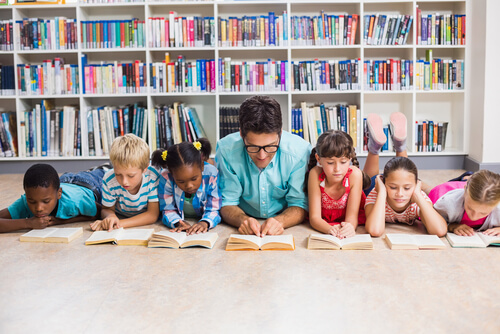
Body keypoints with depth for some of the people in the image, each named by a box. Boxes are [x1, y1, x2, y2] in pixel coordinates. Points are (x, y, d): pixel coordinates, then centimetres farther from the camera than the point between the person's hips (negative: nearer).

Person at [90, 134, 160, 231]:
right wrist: (110, 216, -32)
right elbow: (107, 209, -6)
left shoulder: (153, 177, -29)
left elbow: (153, 214, -23)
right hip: (119, 218, 1)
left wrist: (120, 223, -32)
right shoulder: (109, 180, -23)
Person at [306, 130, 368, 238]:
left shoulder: (354, 174, -22)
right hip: (324, 224, 0)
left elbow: (352, 214, -21)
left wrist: (349, 227, -45)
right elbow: (314, 217, -21)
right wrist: (330, 229, -43)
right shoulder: (315, 174, -22)